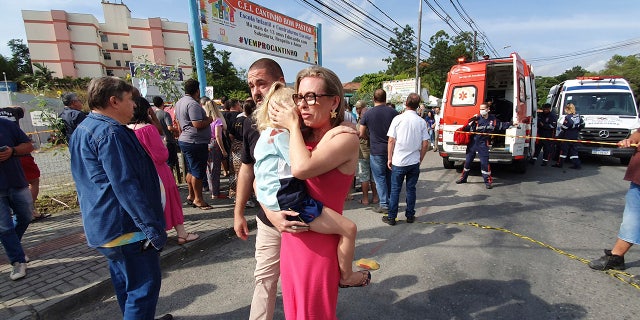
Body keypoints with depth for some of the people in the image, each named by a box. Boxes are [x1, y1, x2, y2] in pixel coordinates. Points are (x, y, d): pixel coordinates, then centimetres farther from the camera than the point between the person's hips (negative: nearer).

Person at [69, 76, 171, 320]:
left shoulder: (83, 130, 15)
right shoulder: (110, 132, -19)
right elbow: (126, 186, -26)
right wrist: (153, 228, -24)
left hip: (102, 226, 11)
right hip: (126, 226, -11)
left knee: (126, 283, 22)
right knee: (145, 286, -2)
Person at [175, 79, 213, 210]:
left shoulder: (179, 102, 15)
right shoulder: (193, 104, -18)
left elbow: (178, 121, 23)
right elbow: (198, 124, -24)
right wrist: (209, 119, -8)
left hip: (184, 140, 10)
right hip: (196, 142, -10)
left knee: (191, 170, 17)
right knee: (198, 172, -2)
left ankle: (191, 196, 27)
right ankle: (198, 199, 6)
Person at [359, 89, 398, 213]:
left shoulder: (368, 114, -6)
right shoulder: (393, 112, 0)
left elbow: (361, 134, -2)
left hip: (376, 151, -4)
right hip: (392, 150, 4)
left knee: (380, 178, 5)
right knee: (390, 178, 16)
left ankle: (384, 205, 7)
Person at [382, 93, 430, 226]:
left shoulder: (398, 119, -7)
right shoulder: (422, 122, 0)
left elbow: (391, 140, -7)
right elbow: (425, 144, 1)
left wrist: (389, 158, 2)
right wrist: (420, 159, 13)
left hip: (398, 161, -2)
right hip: (414, 162, 2)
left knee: (395, 190, 6)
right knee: (411, 189, 12)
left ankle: (391, 217, 12)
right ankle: (410, 216, 22)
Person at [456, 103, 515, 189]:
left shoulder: (493, 119, 2)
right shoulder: (476, 119, -7)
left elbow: (501, 125, 17)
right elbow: (469, 129, -13)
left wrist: (511, 123, 11)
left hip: (483, 144, 0)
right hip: (473, 143, 0)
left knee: (484, 162, -4)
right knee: (468, 161, 9)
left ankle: (488, 181, 8)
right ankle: (463, 178, 24)